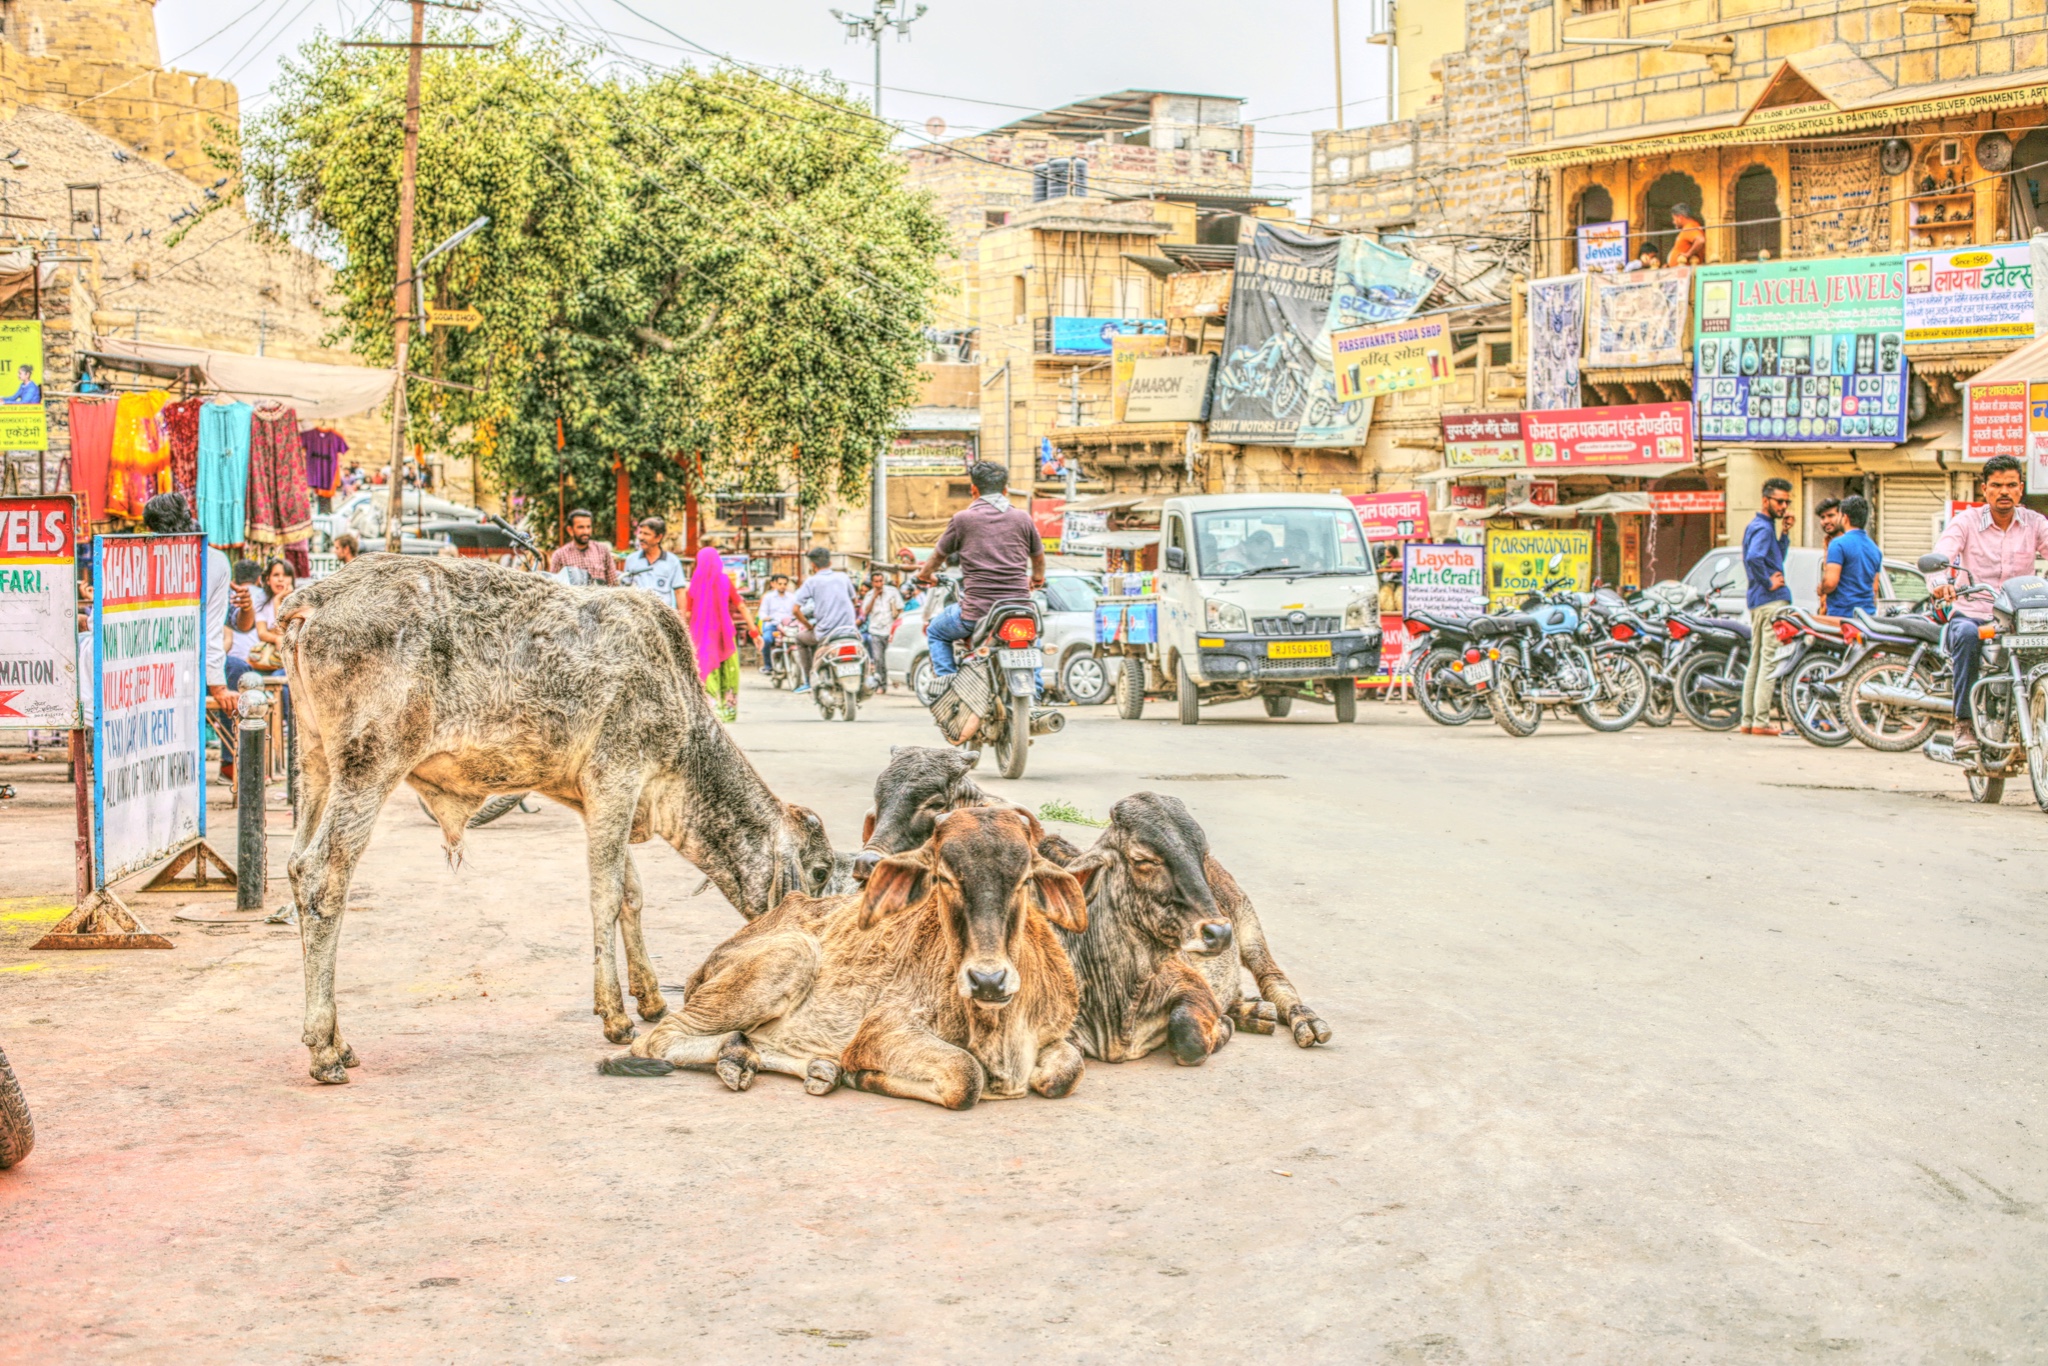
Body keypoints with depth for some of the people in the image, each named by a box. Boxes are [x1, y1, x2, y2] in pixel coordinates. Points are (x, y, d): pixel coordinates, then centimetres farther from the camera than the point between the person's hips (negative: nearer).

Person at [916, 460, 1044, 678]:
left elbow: (938, 555, 16)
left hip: (977, 609, -3)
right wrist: (1037, 578, 47)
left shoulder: (963, 518, 0)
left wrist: (925, 575, 38)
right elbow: (1039, 556, 24)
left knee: (936, 632, 23)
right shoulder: (1022, 518, 8)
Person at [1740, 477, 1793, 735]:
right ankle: (1761, 721, -11)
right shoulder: (1763, 527, -13)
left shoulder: (1755, 525, 18)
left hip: (1756, 602, 10)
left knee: (1756, 661, 12)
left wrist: (1784, 532, 12)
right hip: (1772, 600, -10)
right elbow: (1753, 558, -31)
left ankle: (1748, 719, 13)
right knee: (1770, 661, -9)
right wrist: (1768, 583, -19)